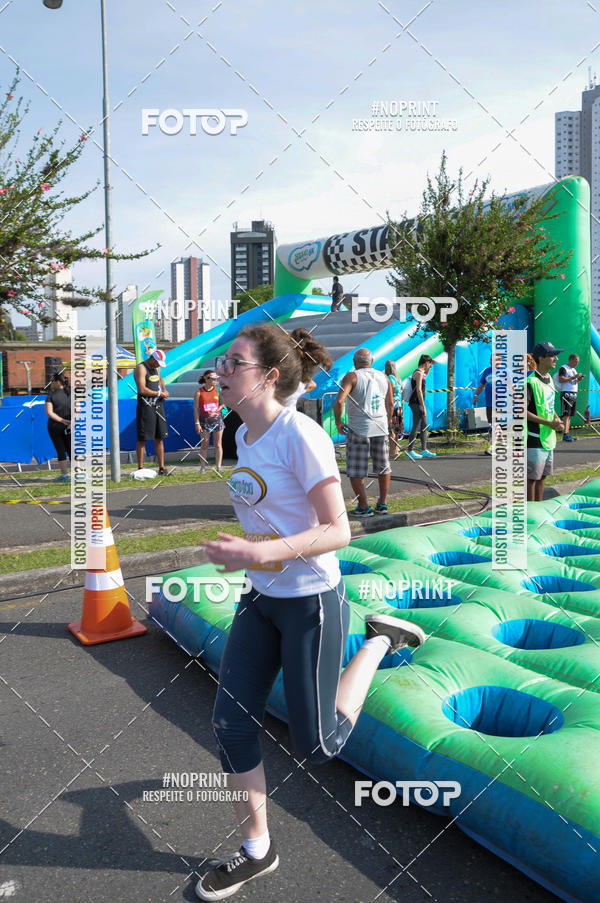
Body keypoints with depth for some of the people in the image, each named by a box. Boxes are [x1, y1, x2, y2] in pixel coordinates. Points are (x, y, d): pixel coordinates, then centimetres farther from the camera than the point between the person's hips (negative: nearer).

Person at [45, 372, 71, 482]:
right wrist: (72, 422, -13)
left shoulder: (51, 395, -8)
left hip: (55, 426, -3)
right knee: (71, 450, 10)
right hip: (69, 428, 3)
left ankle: (64, 474, 3)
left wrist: (61, 420, -16)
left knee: (60, 451, 3)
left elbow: (49, 412, -17)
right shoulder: (71, 394, 2)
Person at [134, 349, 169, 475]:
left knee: (159, 438, 8)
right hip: (145, 407, -8)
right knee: (143, 439, -3)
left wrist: (164, 390, 17)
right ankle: (140, 468, 2)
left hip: (158, 406, 8)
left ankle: (162, 467, 12)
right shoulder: (141, 368, -11)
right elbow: (142, 390, -20)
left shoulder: (155, 368, 15)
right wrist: (159, 394, -11)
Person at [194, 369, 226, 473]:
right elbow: (196, 409, -3)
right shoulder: (199, 392, -3)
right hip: (205, 421, -2)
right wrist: (197, 423, -8)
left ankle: (218, 466, 6)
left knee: (218, 444, 3)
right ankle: (203, 467, 9)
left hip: (217, 419, 2)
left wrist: (219, 408, 1)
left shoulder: (218, 390, 3)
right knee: (205, 445, 2)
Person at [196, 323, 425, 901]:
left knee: (316, 747, 5)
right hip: (260, 599, 8)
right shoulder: (244, 435, 4)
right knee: (230, 725, 6)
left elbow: (338, 531, -23)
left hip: (310, 601, -7)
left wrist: (258, 553, -32)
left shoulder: (301, 435, -21)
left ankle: (379, 642, 23)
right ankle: (256, 851, 28)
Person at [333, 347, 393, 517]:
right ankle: (383, 504, 23)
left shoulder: (352, 377, -7)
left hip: (359, 430, -5)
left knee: (356, 471, 4)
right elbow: (390, 405, 15)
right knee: (383, 467, 18)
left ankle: (364, 507, 5)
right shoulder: (384, 377, 8)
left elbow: (339, 401, -20)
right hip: (381, 428, 5)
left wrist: (338, 422, -7)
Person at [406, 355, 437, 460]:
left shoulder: (420, 372, 16)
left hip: (419, 404, 11)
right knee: (416, 427, -7)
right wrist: (423, 407, -22)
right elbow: (419, 390, -21)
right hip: (416, 403, -11)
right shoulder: (418, 373, -14)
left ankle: (424, 450, 13)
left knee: (424, 427, 11)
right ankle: (410, 451, -3)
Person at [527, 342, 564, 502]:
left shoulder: (549, 379, 11)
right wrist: (550, 423, -20)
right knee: (532, 478, -1)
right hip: (535, 440, -9)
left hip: (548, 438, 9)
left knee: (542, 476, 16)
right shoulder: (531, 382, -17)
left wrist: (556, 418, 2)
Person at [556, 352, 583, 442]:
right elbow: (561, 380, -18)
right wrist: (573, 377, -17)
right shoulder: (563, 368, -5)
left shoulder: (574, 370, 23)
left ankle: (567, 434, 8)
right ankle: (565, 435, -20)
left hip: (574, 394, 9)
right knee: (566, 415, -14)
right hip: (566, 393, -9)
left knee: (570, 415, 7)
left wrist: (579, 380, 6)